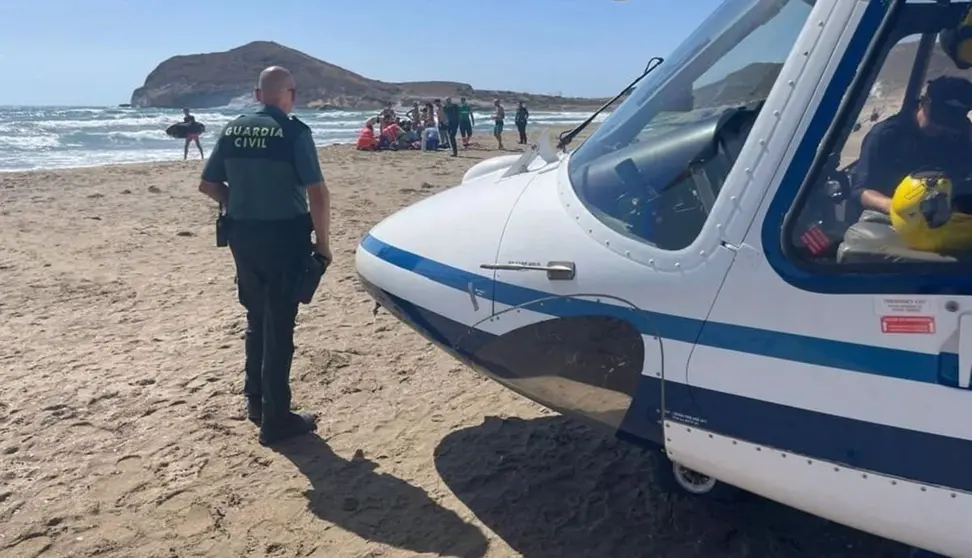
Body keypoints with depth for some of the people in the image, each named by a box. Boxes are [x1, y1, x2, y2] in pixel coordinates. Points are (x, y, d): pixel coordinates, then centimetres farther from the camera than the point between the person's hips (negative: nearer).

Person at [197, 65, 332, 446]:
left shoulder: (233, 130, 6)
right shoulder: (294, 132, -12)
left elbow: (208, 185, 11)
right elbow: (317, 193, -18)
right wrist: (322, 242, -8)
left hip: (242, 235, 6)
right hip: (284, 235, -6)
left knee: (257, 319, 21)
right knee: (278, 326, 2)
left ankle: (255, 401, 33)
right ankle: (275, 419, 10)